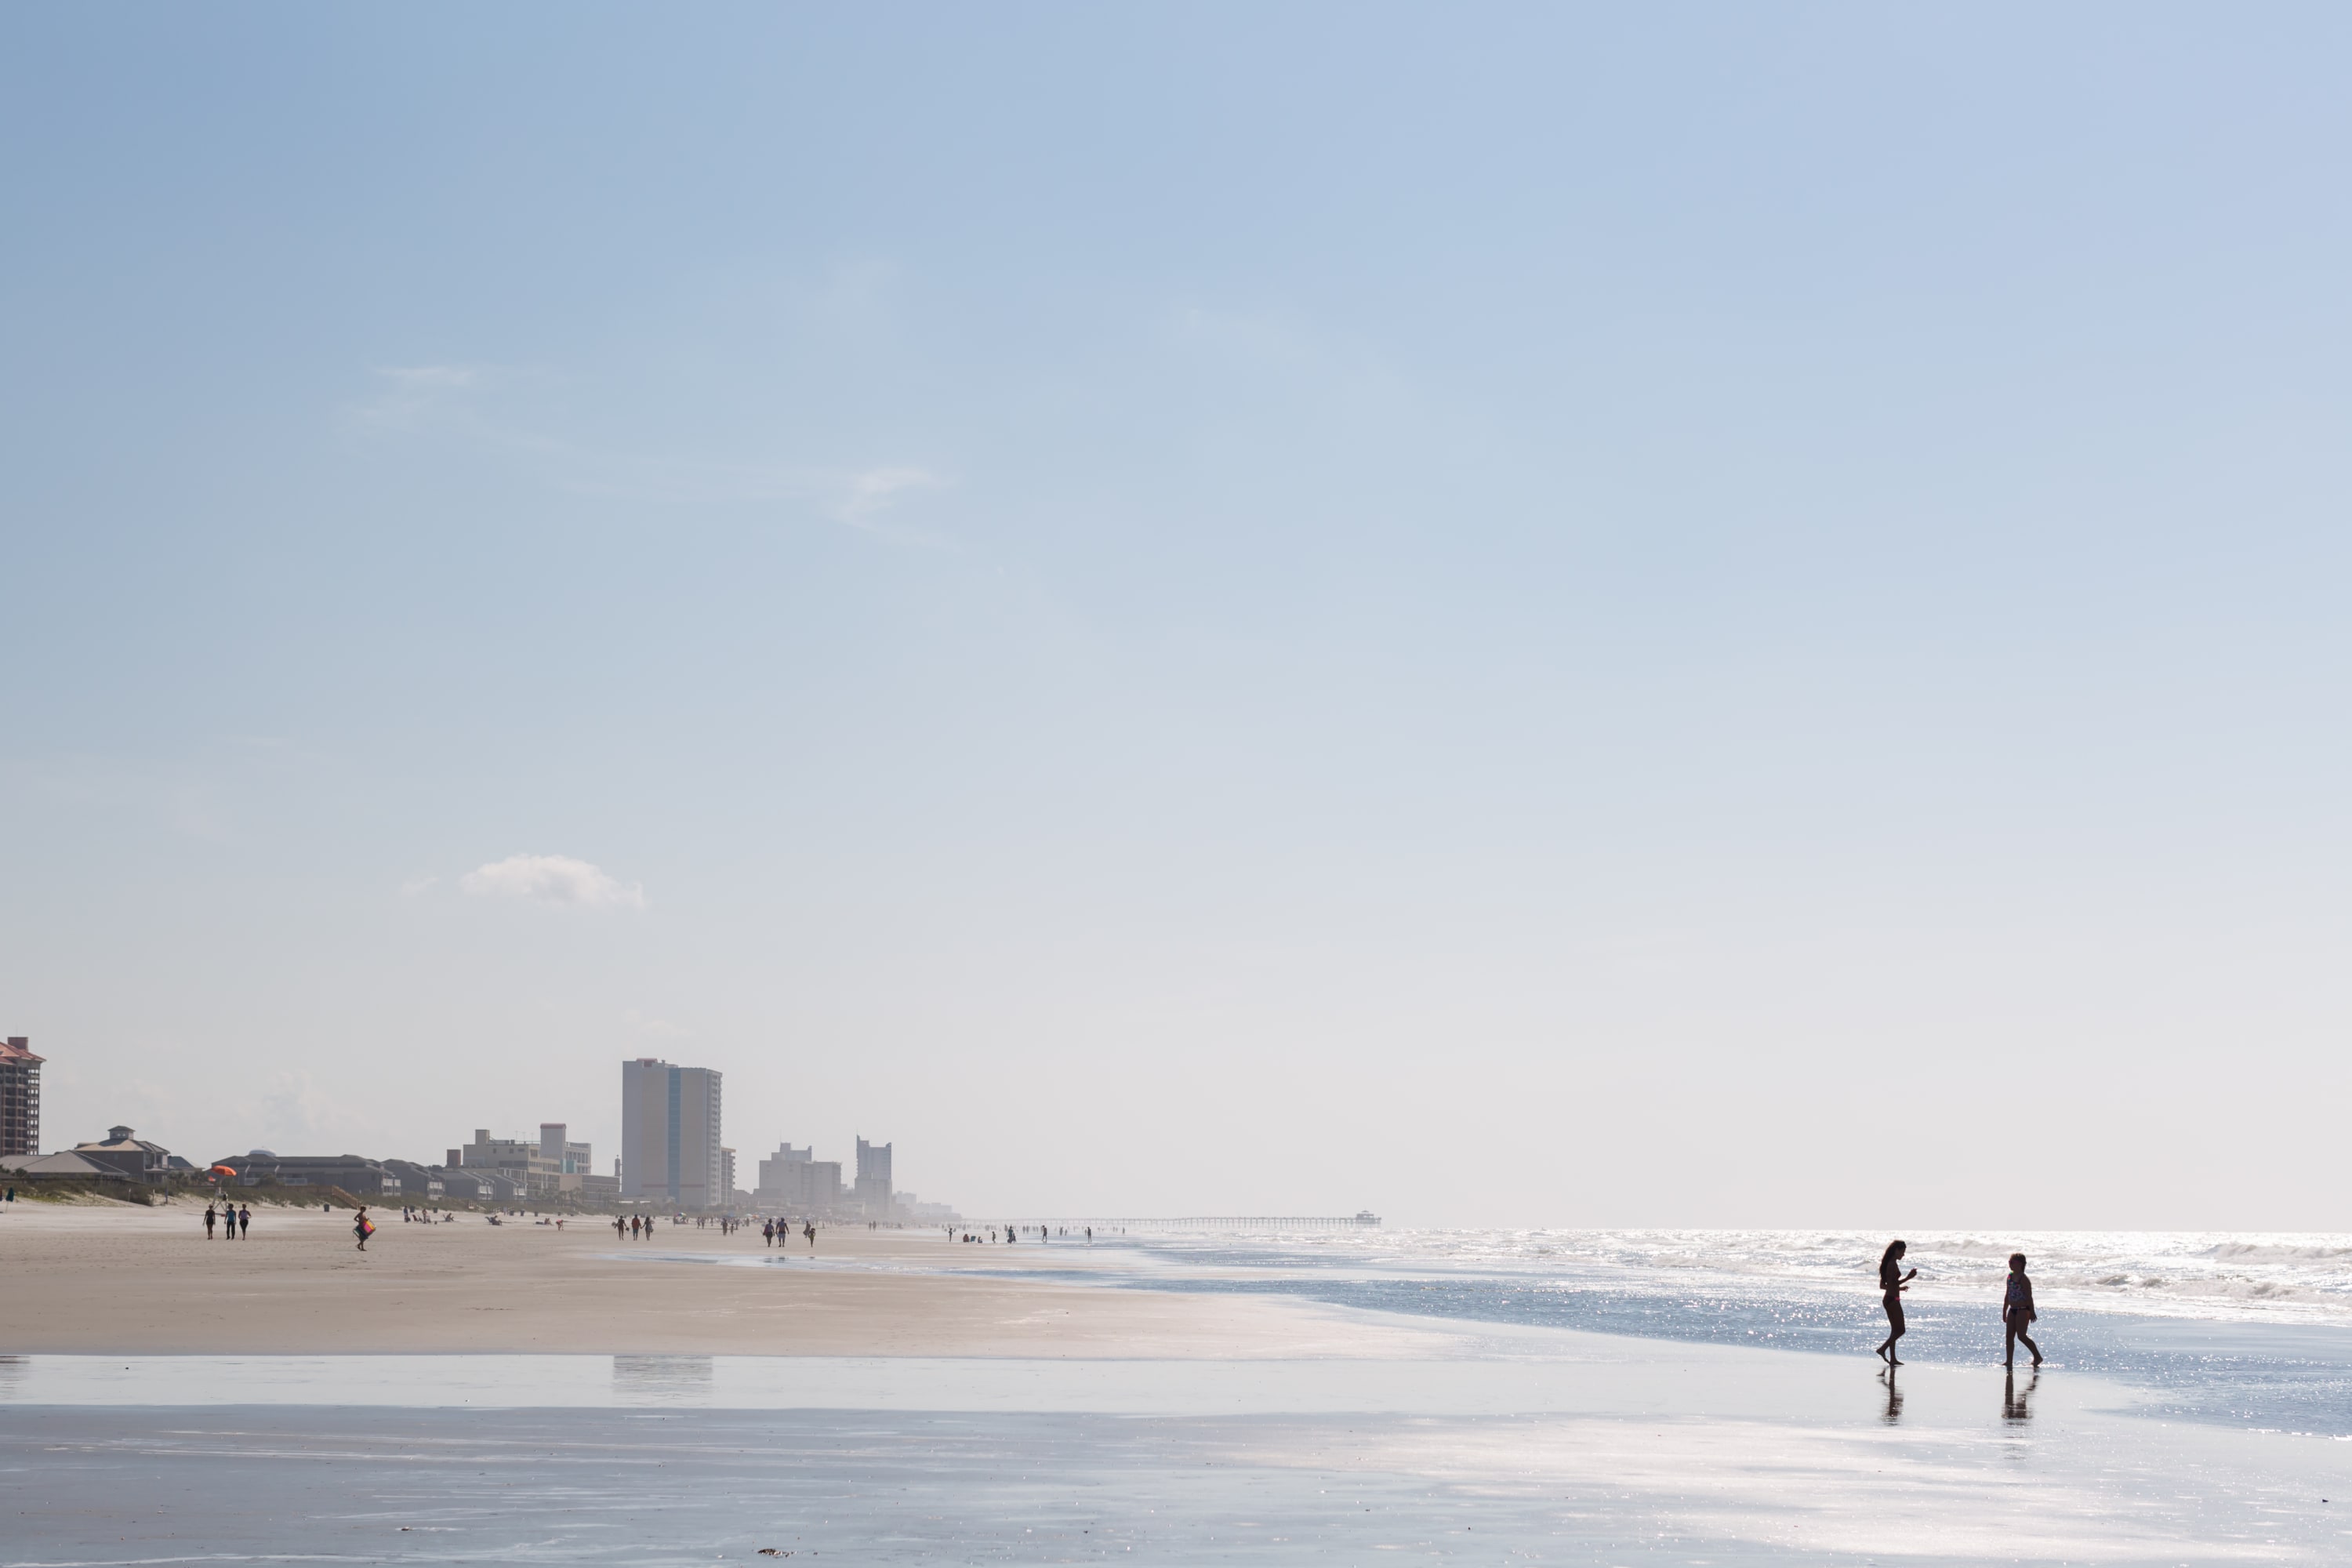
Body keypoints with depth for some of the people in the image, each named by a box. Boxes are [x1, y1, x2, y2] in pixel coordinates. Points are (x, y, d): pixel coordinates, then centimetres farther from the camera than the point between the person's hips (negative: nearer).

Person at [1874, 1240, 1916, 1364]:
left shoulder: (1888, 1264, 15)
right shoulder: (1893, 1264, -15)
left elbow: (1882, 1285, 18)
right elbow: (1893, 1283, -21)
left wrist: (1899, 1288, 23)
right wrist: (1908, 1277, -20)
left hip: (1888, 1299, 10)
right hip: (1893, 1300, -10)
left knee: (1895, 1330, 13)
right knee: (1900, 1330, -5)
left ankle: (1893, 1359, 13)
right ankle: (1883, 1348, -11)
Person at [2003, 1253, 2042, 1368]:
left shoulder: (2024, 1279, -12)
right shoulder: (2010, 1277, 12)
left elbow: (2029, 1296, -15)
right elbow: (2007, 1295, 19)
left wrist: (2032, 1312, -18)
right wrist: (2004, 1312, 20)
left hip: (2023, 1310, -8)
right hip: (2013, 1310, 8)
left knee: (2021, 1335, -13)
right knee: (2009, 1336, 4)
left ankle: (2038, 1357, 0)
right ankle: (2009, 1361, 6)